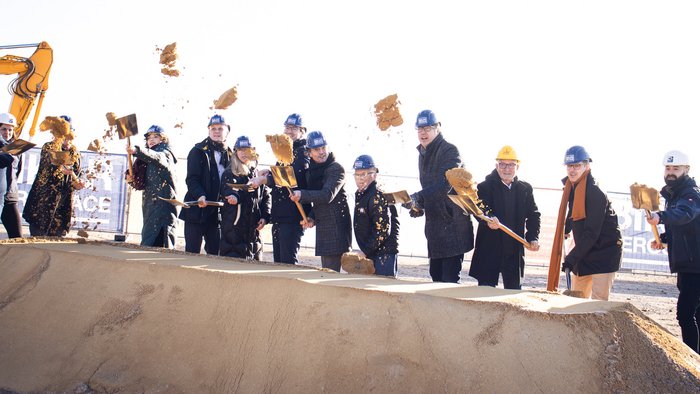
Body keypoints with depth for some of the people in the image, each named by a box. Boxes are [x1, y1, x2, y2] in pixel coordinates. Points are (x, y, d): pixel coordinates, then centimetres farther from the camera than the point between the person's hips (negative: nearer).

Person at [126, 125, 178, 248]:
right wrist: (131, 177, 2)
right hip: (150, 203, 9)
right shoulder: (147, 161, 25)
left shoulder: (165, 153, 0)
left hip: (163, 202, -9)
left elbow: (157, 157, -25)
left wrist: (137, 151, -41)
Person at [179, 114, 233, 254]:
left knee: (215, 252, 3)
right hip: (197, 208, -3)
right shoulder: (198, 151, 1)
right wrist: (200, 195, -26)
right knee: (192, 252, -2)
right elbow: (192, 179, -8)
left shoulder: (230, 155, 12)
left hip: (217, 210, 3)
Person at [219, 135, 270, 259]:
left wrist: (265, 217, 2)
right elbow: (225, 191, -10)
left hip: (253, 224, 4)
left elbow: (266, 196, 14)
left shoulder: (257, 173, 15)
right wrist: (234, 196, -33)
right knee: (233, 258, -8)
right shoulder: (229, 173, 5)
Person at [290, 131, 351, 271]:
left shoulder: (336, 169, -9)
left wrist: (302, 195, -29)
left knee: (331, 270, -12)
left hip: (337, 226, -8)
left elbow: (327, 195, -22)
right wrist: (312, 217, 3)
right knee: (326, 269, 12)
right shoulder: (311, 171, 15)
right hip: (322, 226, 8)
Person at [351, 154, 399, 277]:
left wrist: (365, 251, -17)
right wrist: (364, 251, 15)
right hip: (370, 254, 9)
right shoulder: (360, 195, 14)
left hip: (384, 253, -9)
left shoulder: (377, 196, -15)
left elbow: (383, 230, -20)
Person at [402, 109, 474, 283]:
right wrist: (419, 206, 8)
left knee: (449, 279, -9)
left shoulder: (450, 151, -11)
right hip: (434, 225, 8)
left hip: (452, 225, -8)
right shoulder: (423, 154, 16)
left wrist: (418, 198, -34)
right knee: (436, 276, 12)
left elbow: (445, 185, -25)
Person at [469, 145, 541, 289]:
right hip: (489, 249, -3)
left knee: (514, 289, 10)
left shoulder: (525, 189, 9)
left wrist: (533, 238, -4)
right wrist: (488, 220, -36)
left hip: (515, 250, 4)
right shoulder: (485, 187, -2)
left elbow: (533, 215, 10)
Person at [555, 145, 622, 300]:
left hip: (604, 252, -9)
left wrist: (571, 258, -26)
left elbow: (591, 233, -25)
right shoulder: (572, 187, 5)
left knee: (598, 301, -13)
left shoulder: (595, 192, -21)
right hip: (585, 252, 9)